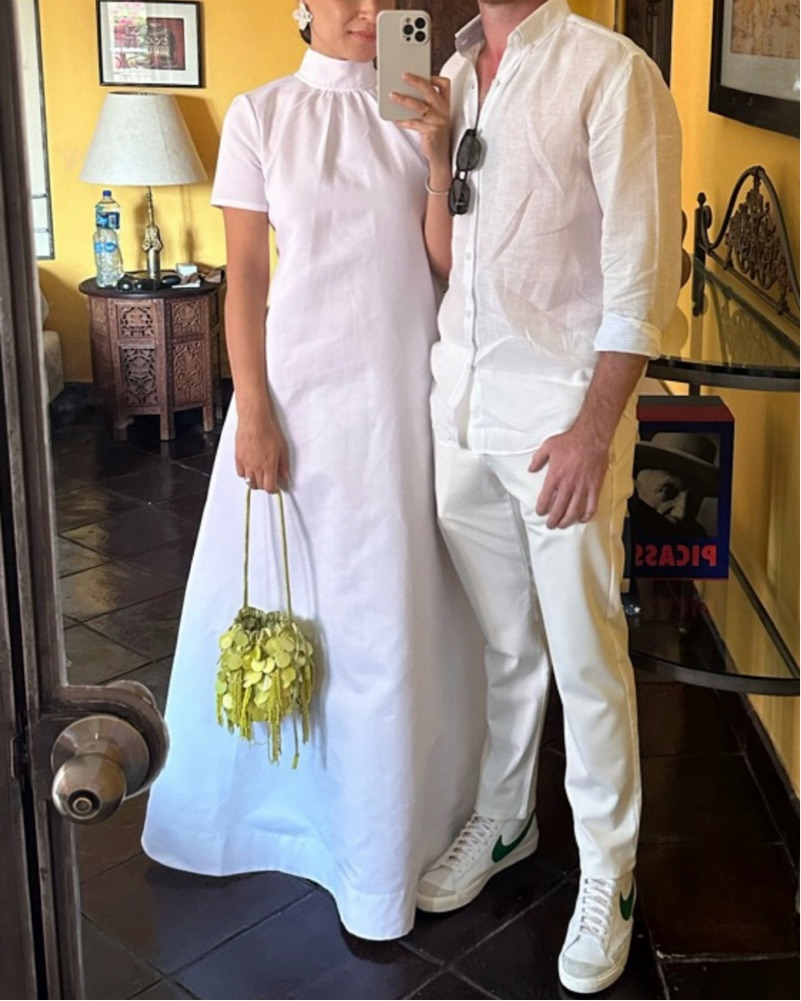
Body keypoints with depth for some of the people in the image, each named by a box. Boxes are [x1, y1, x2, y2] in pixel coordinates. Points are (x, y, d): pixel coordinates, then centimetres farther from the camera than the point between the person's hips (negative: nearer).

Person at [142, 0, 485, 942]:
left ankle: (392, 817, 22)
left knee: (398, 603, 5)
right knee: (282, 596, 9)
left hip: (404, 386, 1)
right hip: (299, 384, 0)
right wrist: (254, 410, -8)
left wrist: (438, 154, -16)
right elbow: (244, 276, -2)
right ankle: (289, 790, 33)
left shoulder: (422, 108, 4)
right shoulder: (260, 115, 0)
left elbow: (450, 255, -2)